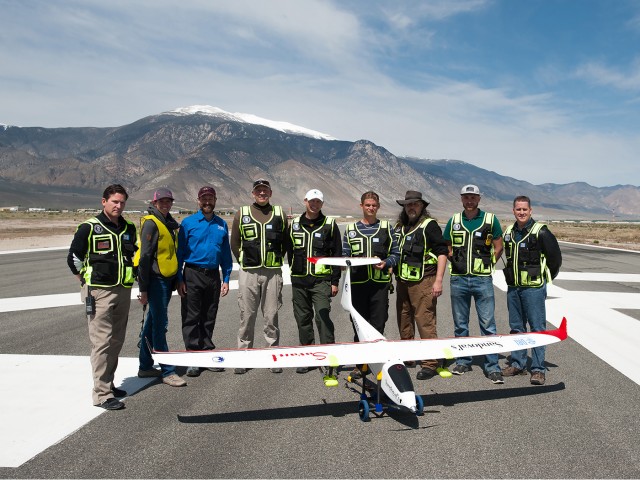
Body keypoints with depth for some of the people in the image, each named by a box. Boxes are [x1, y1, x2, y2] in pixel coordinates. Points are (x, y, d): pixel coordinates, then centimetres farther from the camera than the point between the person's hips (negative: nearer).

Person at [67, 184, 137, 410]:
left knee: (116, 341, 12)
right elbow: (73, 258, -3)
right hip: (99, 292, -6)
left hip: (123, 292, 6)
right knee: (102, 342, -7)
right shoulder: (89, 228, -6)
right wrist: (87, 282, -1)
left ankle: (108, 384, 25)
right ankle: (102, 394, -3)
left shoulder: (129, 228, 11)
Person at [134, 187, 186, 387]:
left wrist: (175, 280, 21)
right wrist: (143, 288, -18)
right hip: (156, 280, -9)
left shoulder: (168, 222, 16)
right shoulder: (151, 223, -12)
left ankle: (145, 366, 25)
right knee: (160, 325, -5)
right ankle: (167, 371, 0)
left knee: (152, 322, 15)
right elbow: (144, 256, -16)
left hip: (166, 279, 9)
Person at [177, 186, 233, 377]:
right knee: (191, 318, -1)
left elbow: (226, 253, 13)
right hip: (192, 275, -3)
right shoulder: (188, 223, 0)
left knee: (209, 318, 11)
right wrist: (179, 279, -7)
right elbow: (180, 252, -1)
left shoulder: (222, 225, 10)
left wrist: (226, 278, 7)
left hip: (213, 276, 3)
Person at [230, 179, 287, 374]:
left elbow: (286, 242, 15)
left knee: (271, 316, 5)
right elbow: (234, 243, 11)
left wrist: (276, 260, 9)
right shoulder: (242, 214, 6)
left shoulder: (279, 214, 8)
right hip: (248, 273, 0)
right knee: (247, 316, 4)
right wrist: (245, 262, 7)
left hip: (273, 273, 0)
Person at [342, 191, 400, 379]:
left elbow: (396, 253, 8)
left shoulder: (386, 228, 11)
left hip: (380, 282, 0)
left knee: (378, 324, 0)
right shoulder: (351, 229, 13)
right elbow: (344, 256, 12)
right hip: (358, 283, 1)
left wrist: (386, 263, -11)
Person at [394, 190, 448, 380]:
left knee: (425, 321, -8)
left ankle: (431, 363, 0)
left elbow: (442, 252, -10)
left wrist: (438, 280, -15)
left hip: (423, 281, -7)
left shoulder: (429, 225, -6)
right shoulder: (400, 227, 15)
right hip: (402, 281, 8)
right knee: (404, 320, 15)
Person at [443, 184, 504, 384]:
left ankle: (492, 366, 6)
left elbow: (498, 247, 7)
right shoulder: (453, 221, 8)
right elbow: (446, 247, 17)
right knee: (460, 324, 10)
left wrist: (487, 265, 0)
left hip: (482, 280, -2)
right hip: (458, 279, 3)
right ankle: (463, 361, 23)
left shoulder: (490, 220, 3)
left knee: (488, 324, -2)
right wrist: (455, 263, 6)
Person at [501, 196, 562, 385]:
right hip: (513, 287, 6)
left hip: (534, 288, -6)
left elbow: (555, 257, -4)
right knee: (516, 327, 13)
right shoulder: (509, 232, 9)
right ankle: (518, 364, 24)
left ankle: (538, 369, 6)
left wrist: (544, 278, 2)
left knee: (537, 328, -1)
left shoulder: (540, 232, -9)